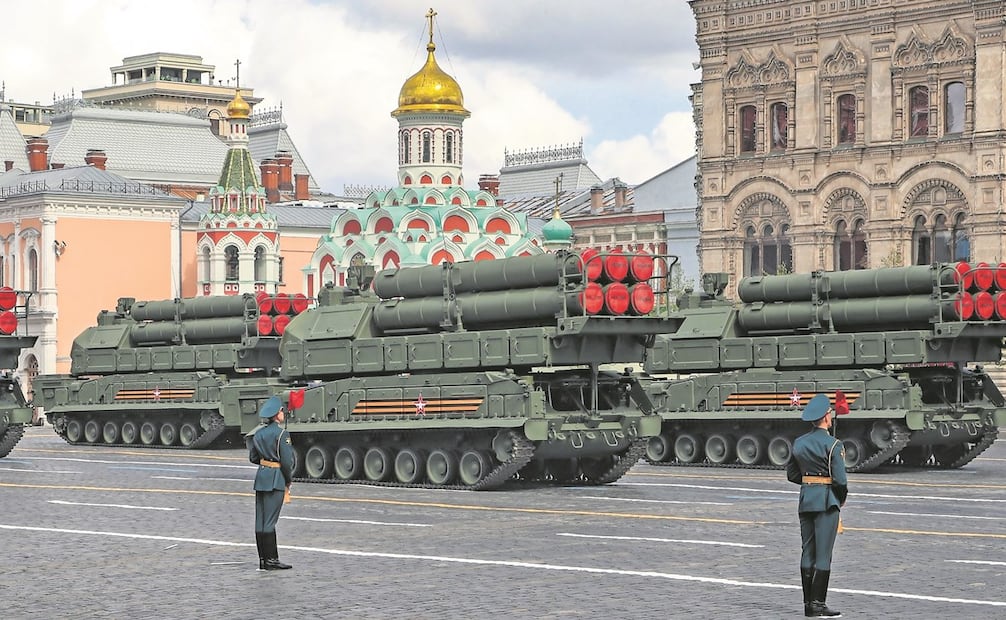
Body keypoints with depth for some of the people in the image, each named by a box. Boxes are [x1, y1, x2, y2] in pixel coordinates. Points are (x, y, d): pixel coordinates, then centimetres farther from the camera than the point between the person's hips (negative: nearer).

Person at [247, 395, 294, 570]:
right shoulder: (281, 434, -13)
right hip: (276, 479, -7)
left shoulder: (258, 433, 9)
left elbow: (253, 458, 14)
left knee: (260, 520, 8)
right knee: (270, 521, -5)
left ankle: (263, 559, 13)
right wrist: (288, 483, -2)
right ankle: (270, 560, -2)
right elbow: (287, 461, -13)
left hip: (261, 477, 7)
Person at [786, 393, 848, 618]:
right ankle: (817, 605, -4)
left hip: (805, 500, 6)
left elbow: (792, 474, 12)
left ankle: (808, 604, 13)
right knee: (823, 554, -3)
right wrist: (842, 498, 2)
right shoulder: (832, 445, -13)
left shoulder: (799, 443, 6)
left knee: (807, 552, 10)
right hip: (827, 501, -6)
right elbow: (840, 479, -15)